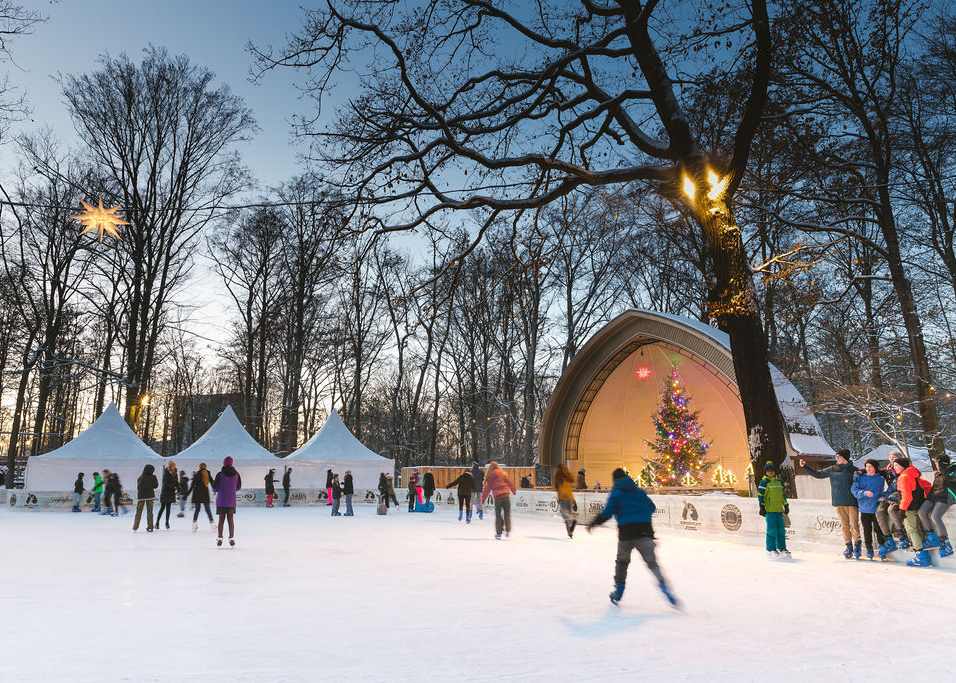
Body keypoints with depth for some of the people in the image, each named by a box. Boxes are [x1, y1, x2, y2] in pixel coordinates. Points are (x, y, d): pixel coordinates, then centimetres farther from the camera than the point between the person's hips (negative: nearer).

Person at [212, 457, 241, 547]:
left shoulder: (220, 474, -11)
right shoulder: (236, 474, -1)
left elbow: (215, 488, -6)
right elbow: (238, 487, 8)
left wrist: (213, 483, 15)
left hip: (221, 500, -2)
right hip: (232, 501, 2)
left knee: (221, 519, 6)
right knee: (231, 519, 7)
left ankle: (220, 538, 8)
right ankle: (231, 538, 3)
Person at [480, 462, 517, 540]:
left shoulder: (490, 476, 4)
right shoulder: (503, 473, 7)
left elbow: (487, 488, 6)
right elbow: (510, 483, 17)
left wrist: (483, 499, 13)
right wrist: (514, 491, 35)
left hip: (497, 497, -1)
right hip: (506, 495, 1)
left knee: (498, 516, 9)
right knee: (507, 514, 13)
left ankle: (498, 533, 8)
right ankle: (508, 531, 8)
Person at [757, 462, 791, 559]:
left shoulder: (779, 481, 15)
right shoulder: (764, 482, -6)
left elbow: (782, 494, 24)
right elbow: (760, 495, -8)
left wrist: (786, 505, 20)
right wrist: (762, 507, -12)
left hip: (779, 509, 7)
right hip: (769, 510, -7)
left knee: (781, 529, 9)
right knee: (772, 530, -7)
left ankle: (782, 549, 20)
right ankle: (771, 550, 0)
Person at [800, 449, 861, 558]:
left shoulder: (854, 470, 5)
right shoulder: (832, 469, 11)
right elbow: (818, 474, 16)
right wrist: (805, 467, 11)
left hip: (852, 502, -3)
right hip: (839, 502, 3)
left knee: (854, 525, -7)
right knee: (844, 525, 4)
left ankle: (857, 545, 6)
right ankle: (849, 547, 11)